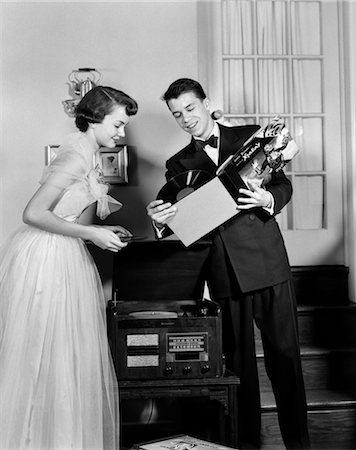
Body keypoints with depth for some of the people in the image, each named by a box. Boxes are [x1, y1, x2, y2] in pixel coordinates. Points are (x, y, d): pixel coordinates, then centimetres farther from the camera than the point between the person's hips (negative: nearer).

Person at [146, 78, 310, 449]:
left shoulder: (250, 136, 9)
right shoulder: (178, 164, 13)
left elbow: (283, 184, 6)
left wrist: (267, 199, -16)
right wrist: (160, 220, -16)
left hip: (267, 260, -1)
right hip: (225, 272, 2)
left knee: (284, 351, 1)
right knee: (237, 358, 6)